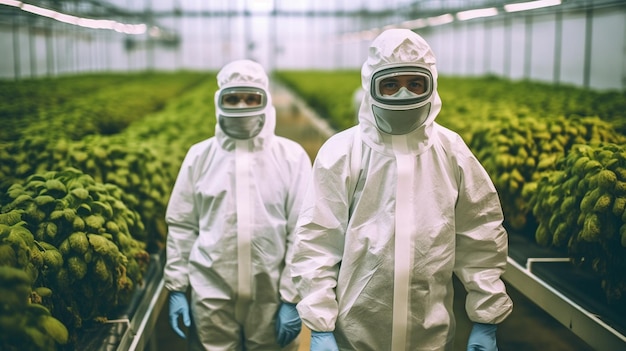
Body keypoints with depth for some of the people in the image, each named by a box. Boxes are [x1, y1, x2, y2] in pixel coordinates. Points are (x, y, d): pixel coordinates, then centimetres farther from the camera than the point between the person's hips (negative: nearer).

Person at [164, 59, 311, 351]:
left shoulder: (291, 157, -2)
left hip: (271, 297, -1)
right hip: (211, 296, 1)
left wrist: (293, 298, -5)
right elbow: (181, 226, 6)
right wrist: (176, 288, 3)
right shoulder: (200, 156, 3)